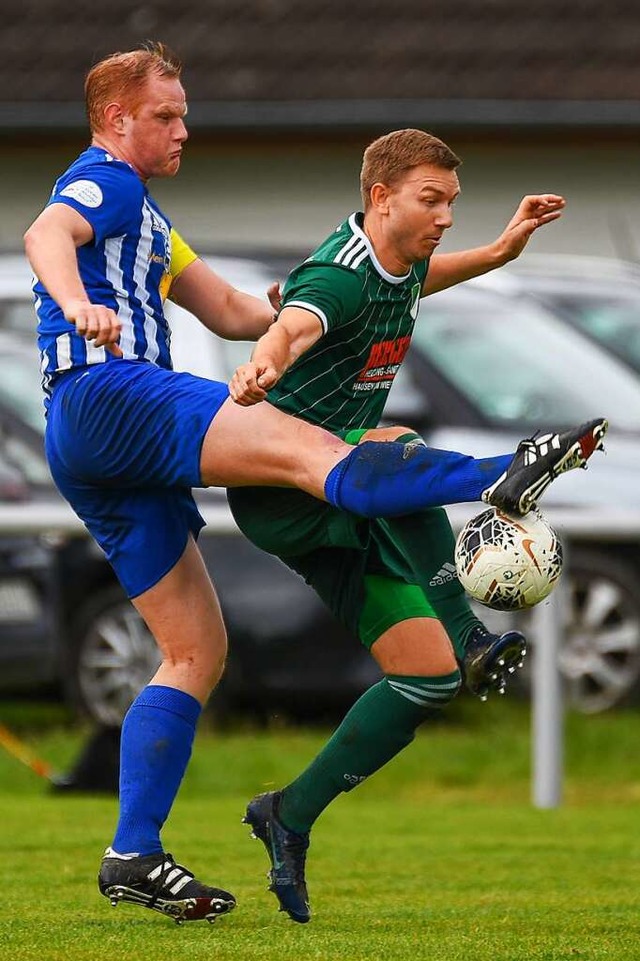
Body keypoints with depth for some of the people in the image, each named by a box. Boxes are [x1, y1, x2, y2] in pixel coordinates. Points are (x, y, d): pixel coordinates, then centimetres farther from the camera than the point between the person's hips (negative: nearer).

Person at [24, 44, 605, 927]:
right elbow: (46, 237, -22)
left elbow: (229, 311, 33)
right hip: (108, 396, -10)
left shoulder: (141, 215, 32)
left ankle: (133, 859, 1)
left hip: (95, 458, 10)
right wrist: (78, 305, -42)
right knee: (306, 449, -27)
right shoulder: (102, 183, 1)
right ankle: (499, 482, -44)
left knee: (196, 651, 6)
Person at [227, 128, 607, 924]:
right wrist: (265, 364, -66)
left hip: (338, 506, 9)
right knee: (402, 454, -40)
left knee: (429, 678, 0)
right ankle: (466, 636, -41)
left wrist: (501, 251, 29)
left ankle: (289, 820, 7)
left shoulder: (398, 261, 8)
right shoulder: (341, 276, -21)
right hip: (278, 489, -9)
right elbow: (295, 324, -45)